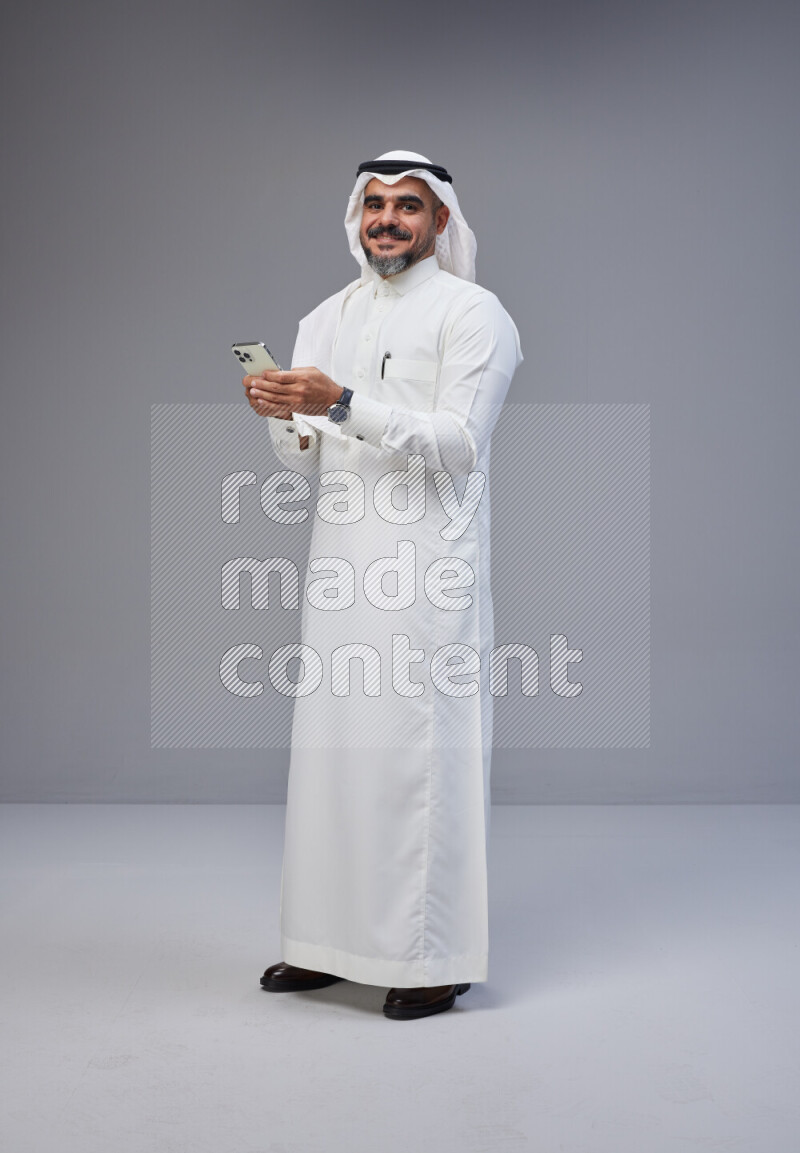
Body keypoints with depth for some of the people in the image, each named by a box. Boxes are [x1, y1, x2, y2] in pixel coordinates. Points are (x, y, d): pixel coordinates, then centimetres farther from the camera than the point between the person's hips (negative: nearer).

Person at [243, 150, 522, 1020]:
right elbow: (304, 470, 15)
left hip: (428, 567, -6)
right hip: (340, 565, 6)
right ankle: (333, 942, 20)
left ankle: (437, 957, 5)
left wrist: (344, 405, -20)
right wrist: (287, 419, -7)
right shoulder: (324, 320, 18)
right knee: (330, 745, 8)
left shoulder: (471, 312, 0)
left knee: (422, 750, -5)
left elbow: (459, 443, -11)